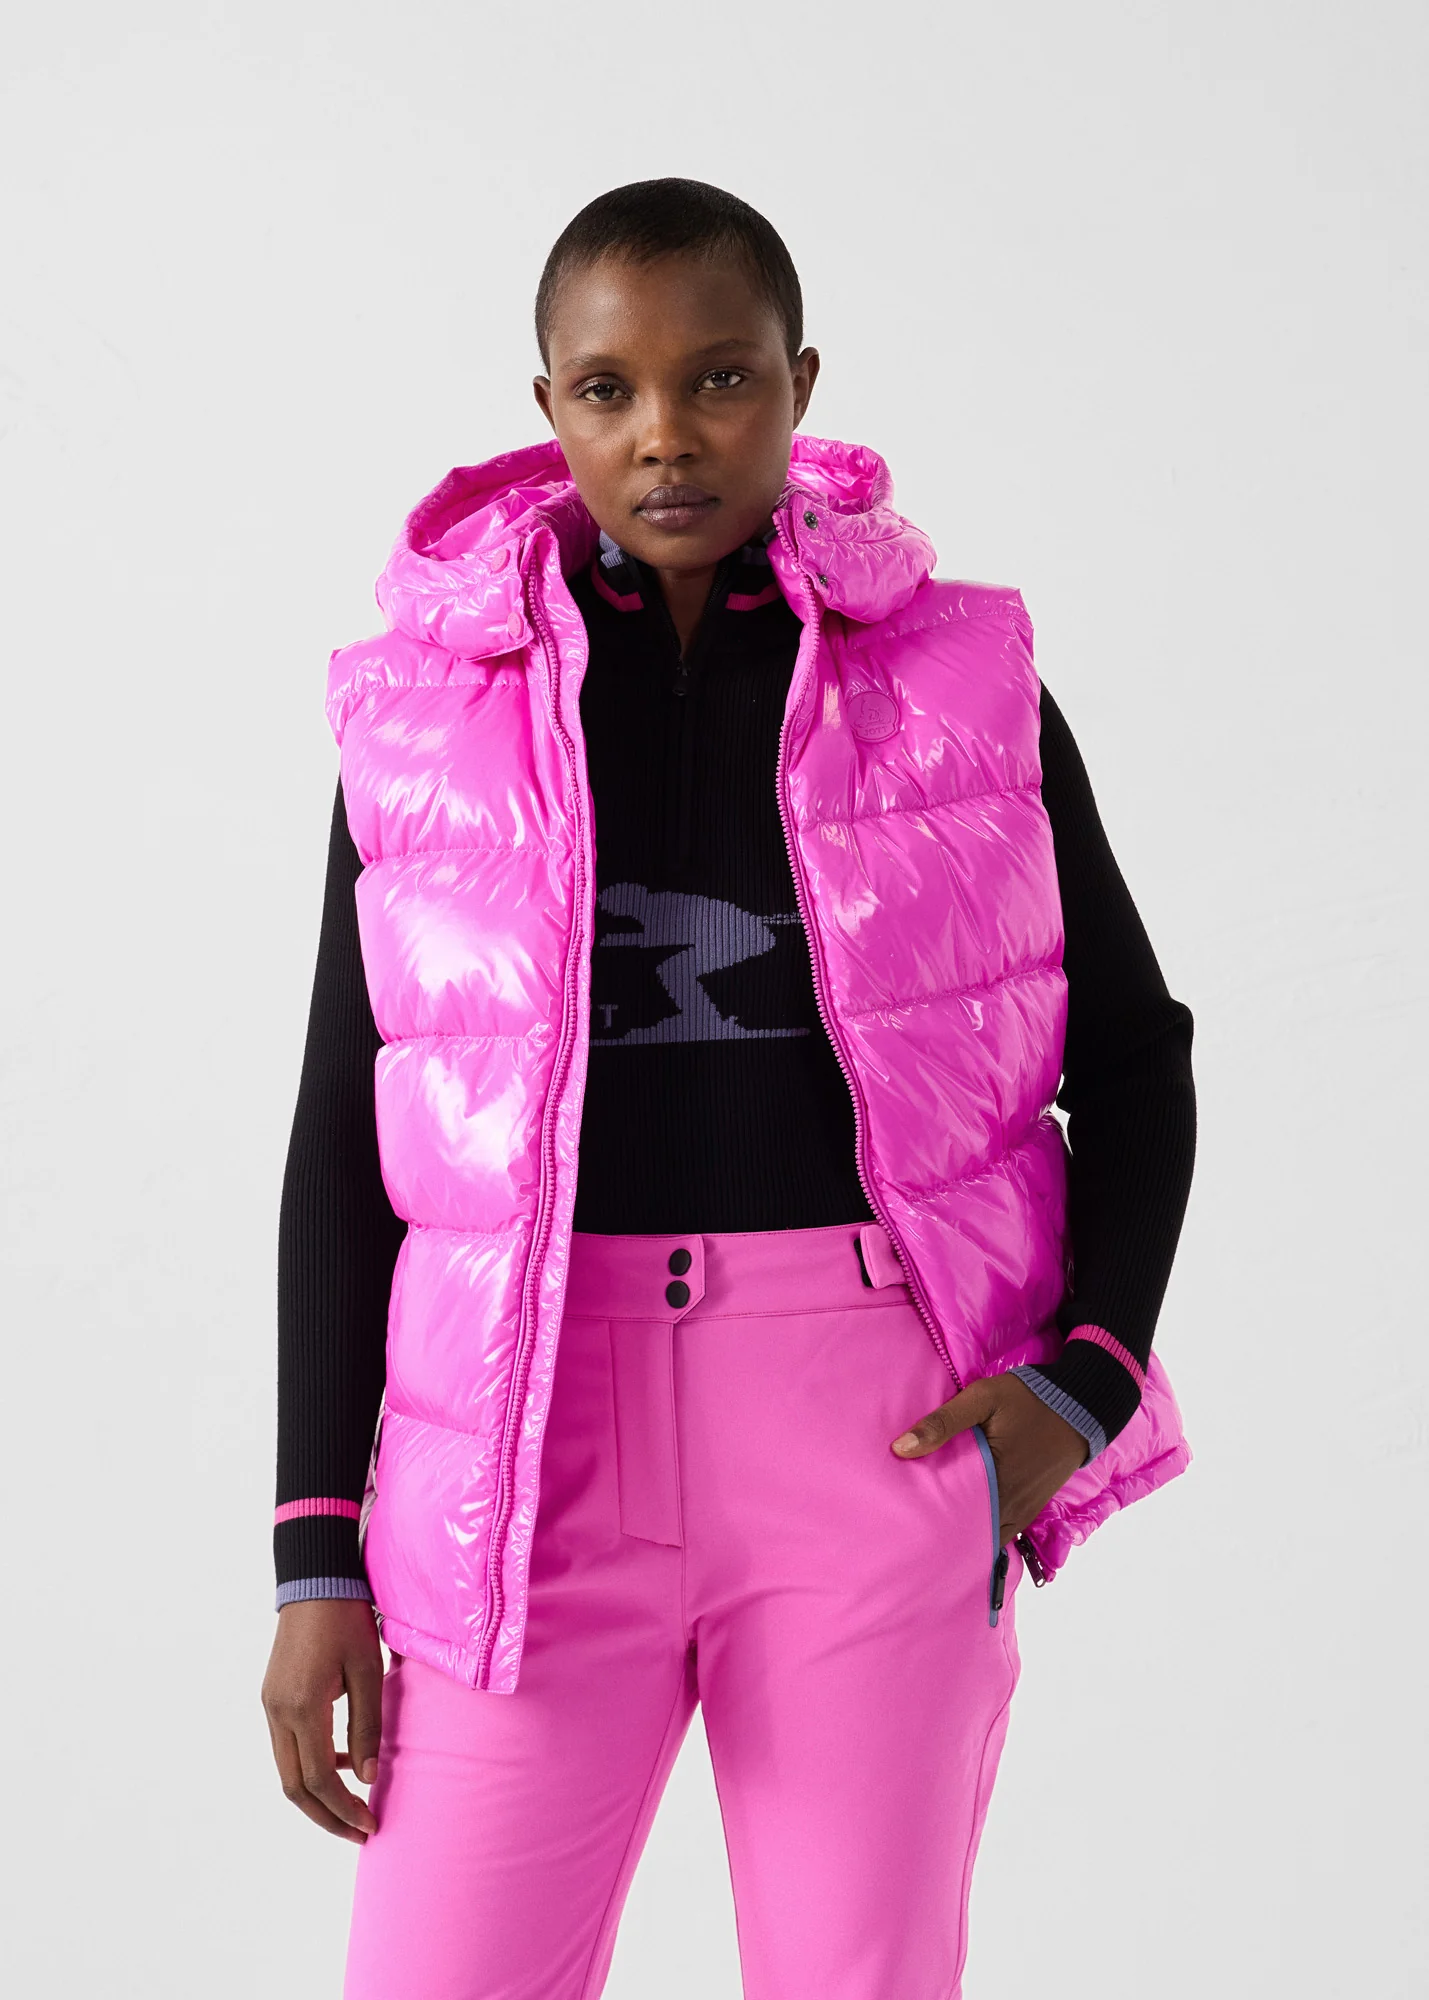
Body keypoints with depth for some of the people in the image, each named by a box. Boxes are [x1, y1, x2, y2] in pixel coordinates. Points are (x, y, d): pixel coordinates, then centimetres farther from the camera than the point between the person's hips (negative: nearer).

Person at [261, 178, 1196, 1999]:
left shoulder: (960, 683, 4)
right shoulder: (431, 704, 5)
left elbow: (1134, 1056, 12)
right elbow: (343, 1134, 7)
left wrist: (1090, 1379, -3)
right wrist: (315, 1551, 2)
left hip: (883, 1430, 0)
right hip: (536, 1443, 0)